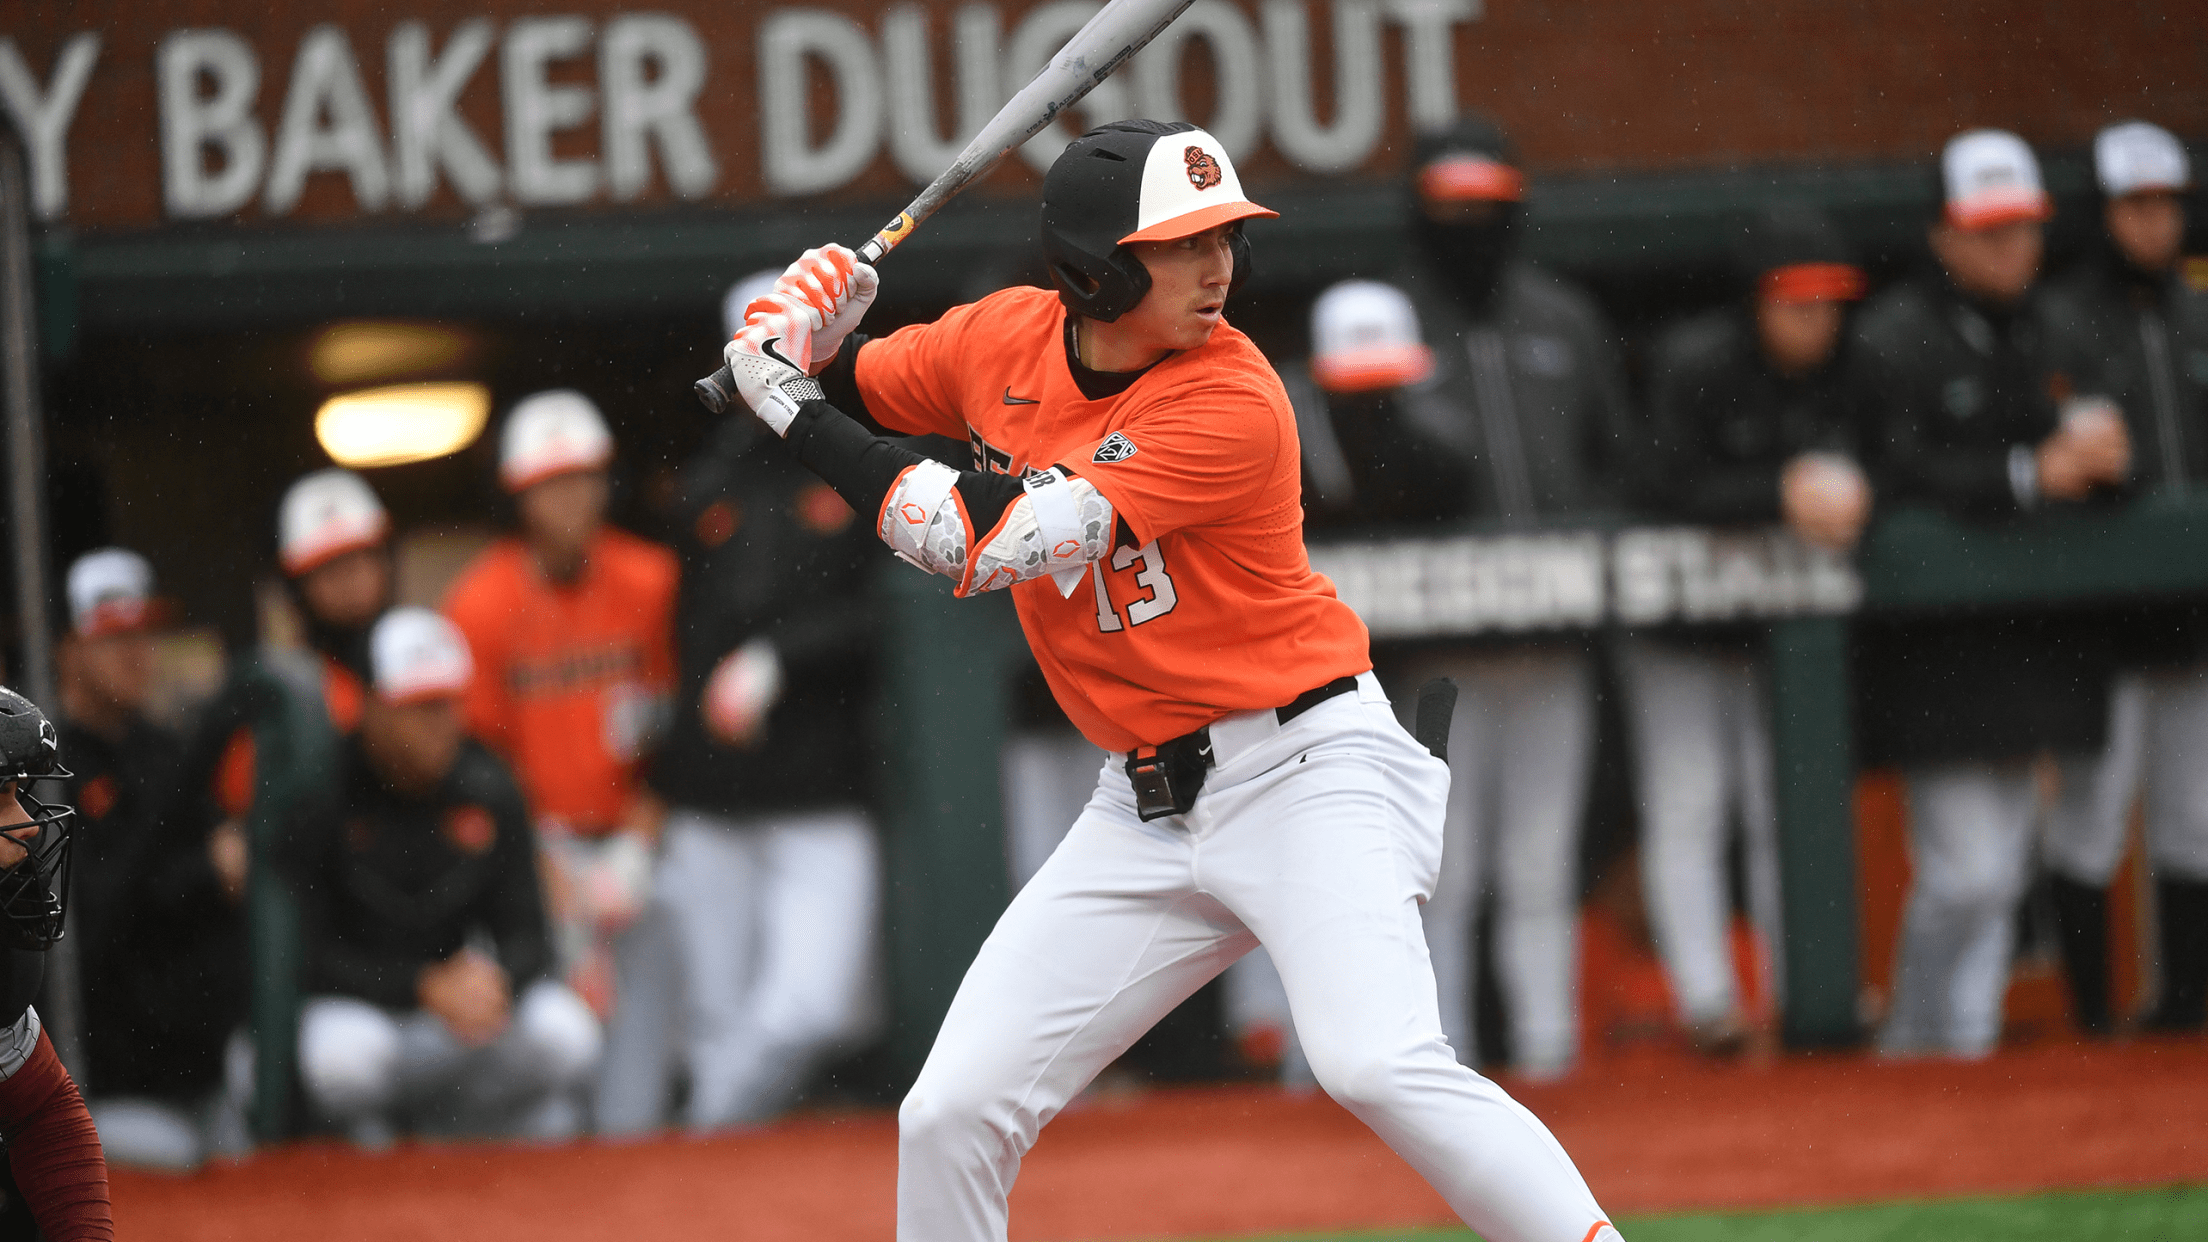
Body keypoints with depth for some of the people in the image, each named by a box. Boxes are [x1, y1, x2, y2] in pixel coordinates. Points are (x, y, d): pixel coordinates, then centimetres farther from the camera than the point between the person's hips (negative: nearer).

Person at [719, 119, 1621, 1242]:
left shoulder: (1232, 404, -20)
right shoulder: (1002, 340, -1)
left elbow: (984, 542, -25)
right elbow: (852, 393, 19)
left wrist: (790, 411, -18)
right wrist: (800, 343, -6)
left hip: (1304, 768, -6)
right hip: (1144, 805, 6)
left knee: (1376, 1065, -29)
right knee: (951, 1118, 0)